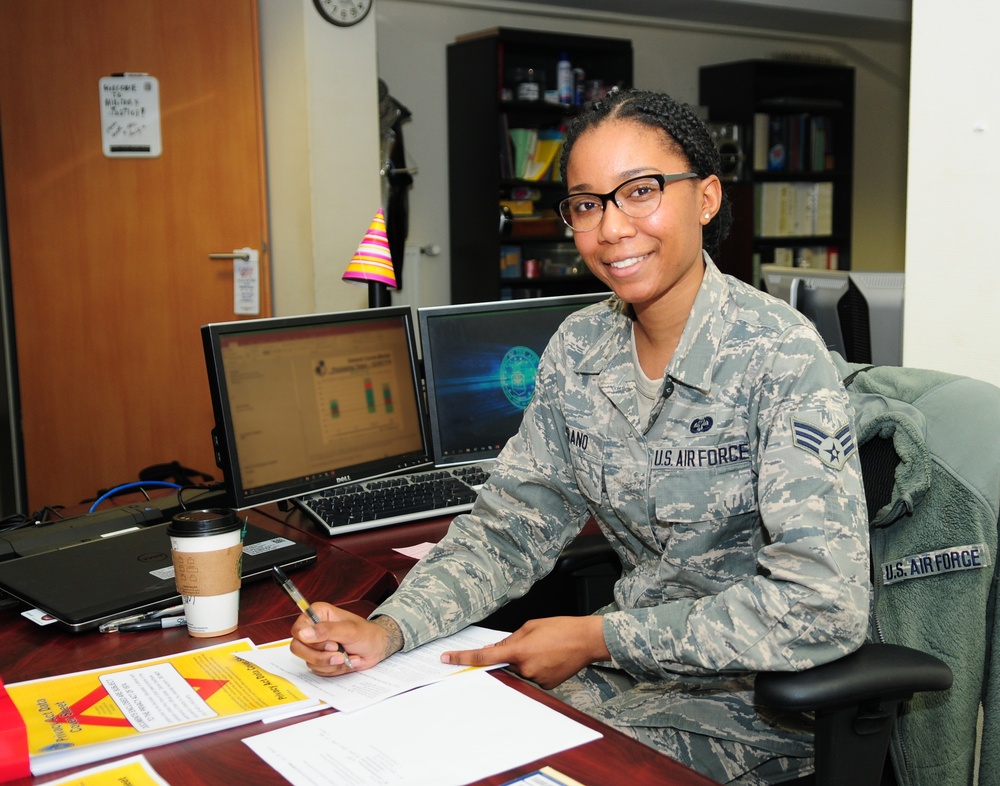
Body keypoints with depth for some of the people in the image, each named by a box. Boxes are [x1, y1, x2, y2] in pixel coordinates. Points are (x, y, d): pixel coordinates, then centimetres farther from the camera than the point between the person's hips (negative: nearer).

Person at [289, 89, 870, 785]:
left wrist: (597, 638, -22)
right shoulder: (579, 348, -1)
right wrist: (387, 631, -15)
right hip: (630, 668, 5)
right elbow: (511, 529, 2)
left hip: (755, 704, -5)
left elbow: (825, 607, -26)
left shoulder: (780, 355, -20)